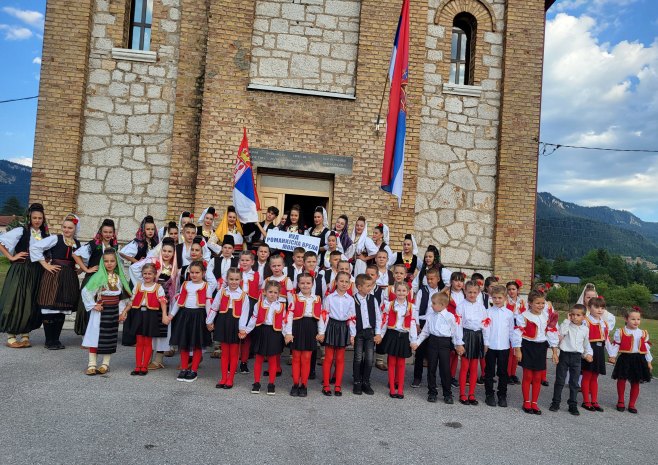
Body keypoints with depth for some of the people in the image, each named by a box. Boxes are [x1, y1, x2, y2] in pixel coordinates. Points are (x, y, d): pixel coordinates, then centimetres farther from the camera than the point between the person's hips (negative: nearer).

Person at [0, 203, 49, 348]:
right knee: (16, 302, -2)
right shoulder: (21, 231, -4)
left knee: (32, 305, 6)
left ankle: (25, 336, 15)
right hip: (20, 271, -4)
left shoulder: (45, 235, 11)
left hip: (37, 273, 4)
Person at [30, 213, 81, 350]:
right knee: (50, 308, -5)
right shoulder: (55, 238, -3)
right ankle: (49, 341, 6)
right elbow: (34, 247, -11)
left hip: (69, 278, 5)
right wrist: (45, 265, -10)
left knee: (62, 309, 9)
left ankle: (56, 339, 19)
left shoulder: (77, 243, 12)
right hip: (54, 275, -5)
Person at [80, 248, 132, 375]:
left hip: (114, 311, 4)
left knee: (110, 337, 8)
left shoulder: (119, 277, 3)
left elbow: (123, 296, 8)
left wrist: (122, 311, 3)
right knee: (96, 335, -3)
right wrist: (93, 305, -12)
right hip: (101, 310, -3)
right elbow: (85, 291, -11)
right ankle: (92, 364, 3)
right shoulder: (99, 276, -9)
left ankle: (105, 364, 18)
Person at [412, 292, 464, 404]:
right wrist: (417, 342, 8)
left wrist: (459, 345, 3)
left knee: (445, 369, 1)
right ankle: (432, 392, 21)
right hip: (432, 341, 3)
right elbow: (425, 331, 11)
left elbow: (455, 332, 2)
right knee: (431, 368, 8)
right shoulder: (430, 316, 5)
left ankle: (447, 394, 15)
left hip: (445, 342, -3)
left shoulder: (450, 317, -4)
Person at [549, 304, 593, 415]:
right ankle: (555, 402, 15)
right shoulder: (566, 325, -5)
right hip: (565, 354, -2)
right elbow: (561, 332, -26)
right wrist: (567, 321, -18)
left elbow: (586, 343, 17)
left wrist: (588, 354, 4)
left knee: (574, 382, 9)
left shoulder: (585, 329, 6)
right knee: (560, 380, 5)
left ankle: (573, 405, 18)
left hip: (577, 356, 3)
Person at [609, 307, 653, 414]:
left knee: (635, 383, 8)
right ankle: (621, 402, 21)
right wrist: (612, 356, -15)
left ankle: (632, 404, 21)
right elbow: (615, 345, -5)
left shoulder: (643, 333, 6)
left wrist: (649, 362, 10)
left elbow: (646, 348, 10)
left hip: (639, 360, 3)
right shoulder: (620, 332, -5)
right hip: (625, 359, -3)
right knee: (622, 380, 3)